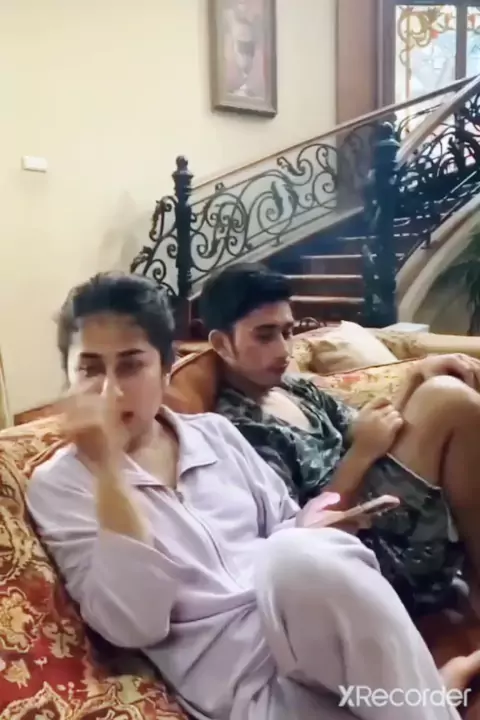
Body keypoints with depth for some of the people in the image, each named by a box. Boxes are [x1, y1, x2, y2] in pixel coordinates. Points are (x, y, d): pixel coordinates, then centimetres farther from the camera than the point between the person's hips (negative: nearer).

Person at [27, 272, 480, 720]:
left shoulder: (215, 433, 12)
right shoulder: (57, 486, 1)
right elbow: (134, 627, -11)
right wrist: (106, 469, -19)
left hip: (316, 619, 3)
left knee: (304, 556, -32)